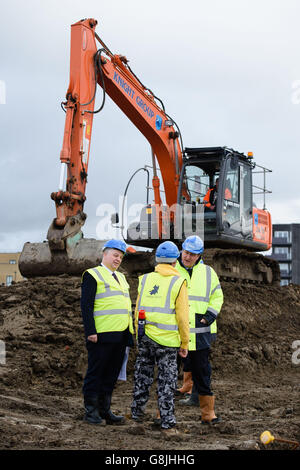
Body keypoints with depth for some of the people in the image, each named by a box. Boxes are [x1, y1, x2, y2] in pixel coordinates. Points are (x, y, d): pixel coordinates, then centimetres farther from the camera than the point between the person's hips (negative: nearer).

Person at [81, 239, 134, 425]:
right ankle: (91, 411, 6)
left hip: (121, 336, 7)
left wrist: (130, 332, 19)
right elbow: (86, 305, -9)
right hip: (102, 335, -7)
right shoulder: (92, 275, -2)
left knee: (111, 375, 10)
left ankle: (105, 410, 17)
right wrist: (91, 332, -17)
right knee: (95, 374, 0)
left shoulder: (121, 277, 22)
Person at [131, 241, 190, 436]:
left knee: (143, 376, 17)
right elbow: (182, 316, -7)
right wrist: (185, 343, 1)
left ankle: (137, 412, 28)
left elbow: (138, 310, 11)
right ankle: (168, 424, 3)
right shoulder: (178, 283, -6)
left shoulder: (145, 279, 7)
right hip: (167, 340, -4)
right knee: (166, 381, 1)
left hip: (145, 337, 4)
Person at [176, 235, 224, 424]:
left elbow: (217, 297, 15)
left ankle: (208, 412, 12)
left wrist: (211, 314, -1)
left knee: (202, 373, 6)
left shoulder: (208, 272, 10)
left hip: (200, 333, 2)